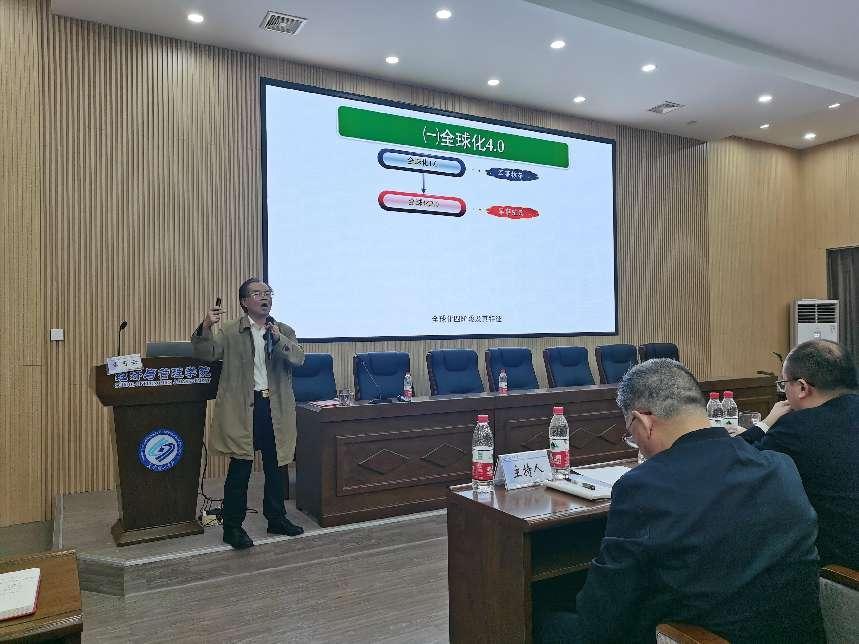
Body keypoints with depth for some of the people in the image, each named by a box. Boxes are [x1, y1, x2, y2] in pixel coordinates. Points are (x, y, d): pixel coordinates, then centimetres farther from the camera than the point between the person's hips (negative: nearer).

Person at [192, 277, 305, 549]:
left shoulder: (284, 331, 9)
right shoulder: (229, 331, 1)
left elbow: (299, 358, -5)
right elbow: (206, 353, -10)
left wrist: (278, 339, -20)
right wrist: (206, 326, -26)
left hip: (276, 408, 4)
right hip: (243, 409, -4)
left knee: (275, 466, 14)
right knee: (240, 468, 0)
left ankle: (276, 518, 29)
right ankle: (233, 527, 13)